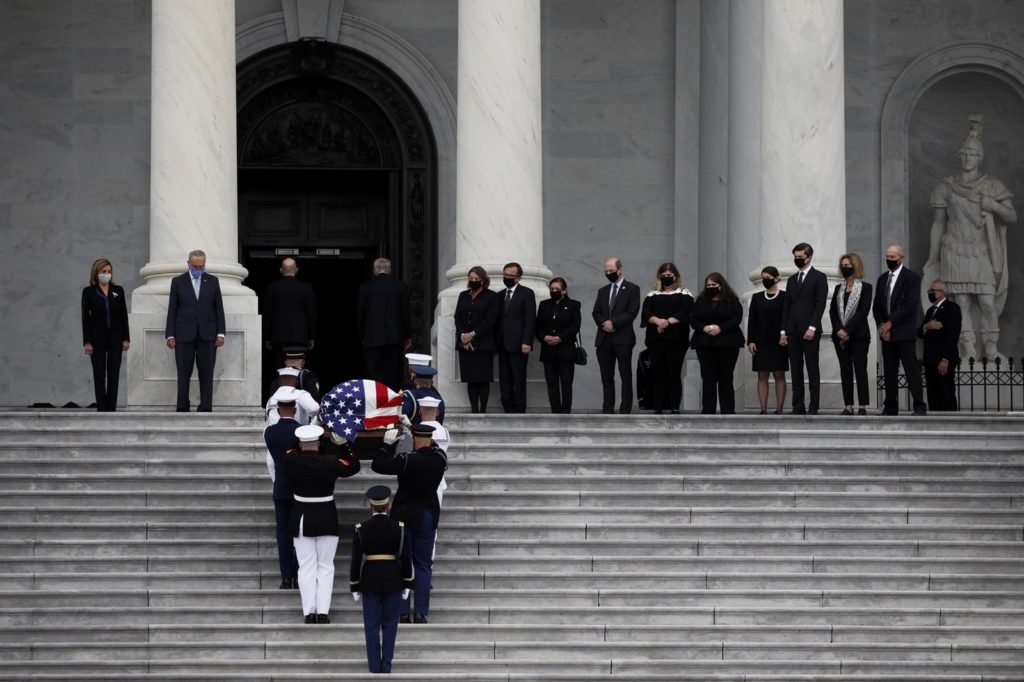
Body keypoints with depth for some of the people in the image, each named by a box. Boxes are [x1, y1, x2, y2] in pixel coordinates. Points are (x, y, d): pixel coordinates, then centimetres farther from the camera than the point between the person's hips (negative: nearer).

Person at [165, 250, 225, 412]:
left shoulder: (212, 281, 10)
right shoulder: (178, 282, 7)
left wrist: (220, 333, 1)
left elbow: (219, 308, 9)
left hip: (207, 335, 1)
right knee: (184, 374, -1)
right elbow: (172, 310, 5)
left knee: (206, 374, -1)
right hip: (184, 335, -1)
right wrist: (170, 335, -1)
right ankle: (182, 408, 1)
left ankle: (206, 408, 0)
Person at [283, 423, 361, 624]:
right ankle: (323, 611, -3)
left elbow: (291, 451, 16)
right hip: (326, 519, -1)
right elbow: (354, 466, 4)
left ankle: (309, 612, -3)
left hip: (301, 519, 1)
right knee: (325, 567, 5)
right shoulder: (330, 463, -12)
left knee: (306, 567, 4)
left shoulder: (291, 461, -9)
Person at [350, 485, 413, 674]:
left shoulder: (361, 529, -8)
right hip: (393, 580, 0)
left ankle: (375, 667, 4)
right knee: (390, 623, 10)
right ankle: (386, 665, 4)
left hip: (370, 580, 0)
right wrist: (407, 585, 4)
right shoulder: (399, 527, -7)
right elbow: (406, 558, -5)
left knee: (372, 625, 6)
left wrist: (354, 587, 4)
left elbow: (356, 560, -6)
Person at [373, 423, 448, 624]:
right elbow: (433, 447, 17)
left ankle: (402, 613, 4)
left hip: (404, 516, -3)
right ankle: (421, 613, 4)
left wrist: (388, 444, -2)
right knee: (423, 566, 9)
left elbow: (377, 465, -13)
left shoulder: (407, 460, -20)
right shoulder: (440, 458, -7)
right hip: (428, 516, 3)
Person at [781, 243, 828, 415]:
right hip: (793, 332, 6)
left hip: (809, 331, -6)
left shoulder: (819, 277, 0)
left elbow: (820, 304, -8)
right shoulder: (792, 279, 18)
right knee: (795, 370, 4)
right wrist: (783, 331, 8)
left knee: (812, 369, -4)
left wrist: (812, 328, -17)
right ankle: (798, 407, 5)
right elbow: (786, 306, 16)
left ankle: (813, 408, -4)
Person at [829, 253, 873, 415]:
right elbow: (832, 311, 7)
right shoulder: (838, 288, 14)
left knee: (860, 370, -6)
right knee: (845, 370, 3)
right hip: (840, 335, 5)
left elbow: (863, 311, -9)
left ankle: (863, 406, -6)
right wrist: (838, 330, -9)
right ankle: (848, 406, 2)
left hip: (858, 334, -5)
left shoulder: (865, 287, 0)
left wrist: (848, 330, -15)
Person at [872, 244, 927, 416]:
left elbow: (911, 305, -12)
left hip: (904, 332, -6)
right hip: (886, 332, 6)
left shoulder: (912, 277, -3)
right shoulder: (882, 279, 16)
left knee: (911, 368, -8)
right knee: (889, 370, 4)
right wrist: (881, 326, -2)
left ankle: (919, 406, -8)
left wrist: (890, 323, -13)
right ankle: (890, 407, 7)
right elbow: (876, 306, 15)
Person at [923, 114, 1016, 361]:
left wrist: (994, 206, -17)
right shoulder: (946, 187, 7)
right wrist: (932, 258, 10)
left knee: (988, 302, -7)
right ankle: (969, 351, -1)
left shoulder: (993, 186, 5)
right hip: (955, 252, 1)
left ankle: (991, 349, 4)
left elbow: (1012, 216, 2)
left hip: (982, 254, -1)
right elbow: (938, 223, 11)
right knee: (962, 303, -3)